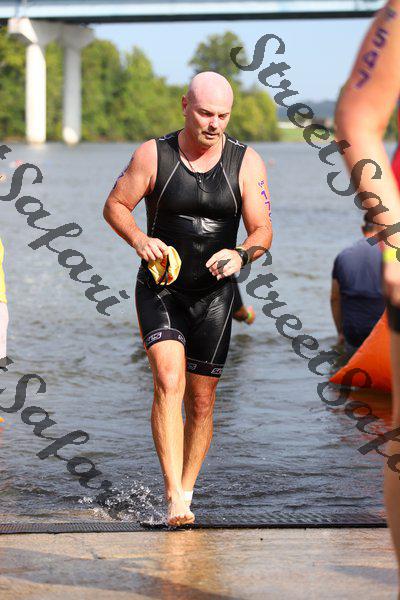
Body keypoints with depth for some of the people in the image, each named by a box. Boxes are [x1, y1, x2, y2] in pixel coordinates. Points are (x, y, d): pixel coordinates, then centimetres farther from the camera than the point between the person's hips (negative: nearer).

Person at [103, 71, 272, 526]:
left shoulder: (246, 163, -4)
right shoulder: (153, 155, -6)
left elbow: (262, 231, -5)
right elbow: (115, 205, 2)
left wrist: (241, 254, -27)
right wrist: (139, 239, -18)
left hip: (214, 296, 2)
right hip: (160, 289, -2)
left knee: (201, 401, 7)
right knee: (169, 383, -21)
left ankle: (186, 492, 25)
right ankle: (174, 499, -23)